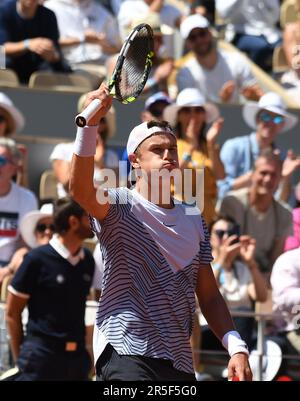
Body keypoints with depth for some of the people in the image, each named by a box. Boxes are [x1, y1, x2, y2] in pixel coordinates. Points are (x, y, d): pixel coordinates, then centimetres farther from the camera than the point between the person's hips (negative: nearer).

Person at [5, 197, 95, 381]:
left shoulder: (87, 260, 9)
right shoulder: (38, 259, -8)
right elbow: (12, 313, -3)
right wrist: (20, 357, -1)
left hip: (77, 357, 6)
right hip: (42, 357, -6)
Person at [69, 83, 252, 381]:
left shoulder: (193, 220, 17)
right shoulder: (120, 206, 1)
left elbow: (209, 296, 17)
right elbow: (80, 189, -23)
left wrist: (237, 347, 4)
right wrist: (91, 122, -34)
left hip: (180, 362, 6)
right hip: (125, 354, -6)